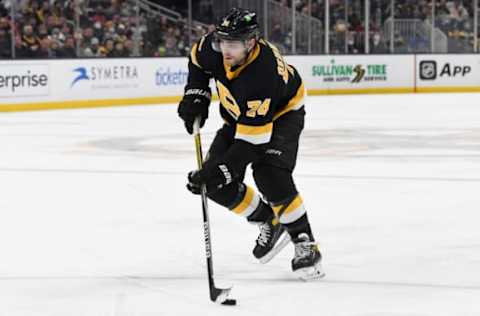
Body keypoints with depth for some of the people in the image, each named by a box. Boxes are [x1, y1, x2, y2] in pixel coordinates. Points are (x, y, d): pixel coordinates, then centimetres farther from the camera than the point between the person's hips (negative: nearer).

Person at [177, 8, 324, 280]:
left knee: (271, 176, -29)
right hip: (239, 116, 7)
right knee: (217, 185, -5)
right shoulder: (214, 47, -24)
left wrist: (220, 170, -42)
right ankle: (269, 222, 16)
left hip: (281, 114, -7)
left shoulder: (262, 76, -41)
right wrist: (196, 95, -8)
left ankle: (305, 244, -16)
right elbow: (198, 62, 4)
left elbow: (252, 139, -39)